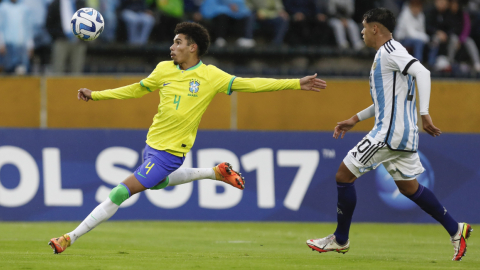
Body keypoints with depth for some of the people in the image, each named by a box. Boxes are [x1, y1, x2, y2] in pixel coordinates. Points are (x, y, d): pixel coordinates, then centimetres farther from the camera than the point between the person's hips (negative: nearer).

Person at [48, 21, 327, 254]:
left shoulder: (210, 76, -11)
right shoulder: (164, 69, 3)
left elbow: (249, 84, -10)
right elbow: (136, 89, 17)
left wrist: (296, 84, -15)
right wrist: (96, 95, 14)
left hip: (171, 151, -7)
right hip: (153, 143, 7)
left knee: (123, 191, -11)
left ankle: (72, 237, -7)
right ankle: (217, 173, 36)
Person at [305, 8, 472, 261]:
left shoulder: (389, 51, -12)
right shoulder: (386, 53, 19)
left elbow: (422, 72, -27)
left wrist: (424, 114, -33)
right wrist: (355, 120, 28)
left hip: (389, 132, -10)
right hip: (403, 134, 10)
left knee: (344, 175, -2)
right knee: (408, 187, 15)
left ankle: (340, 239, 8)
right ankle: (455, 229, 11)